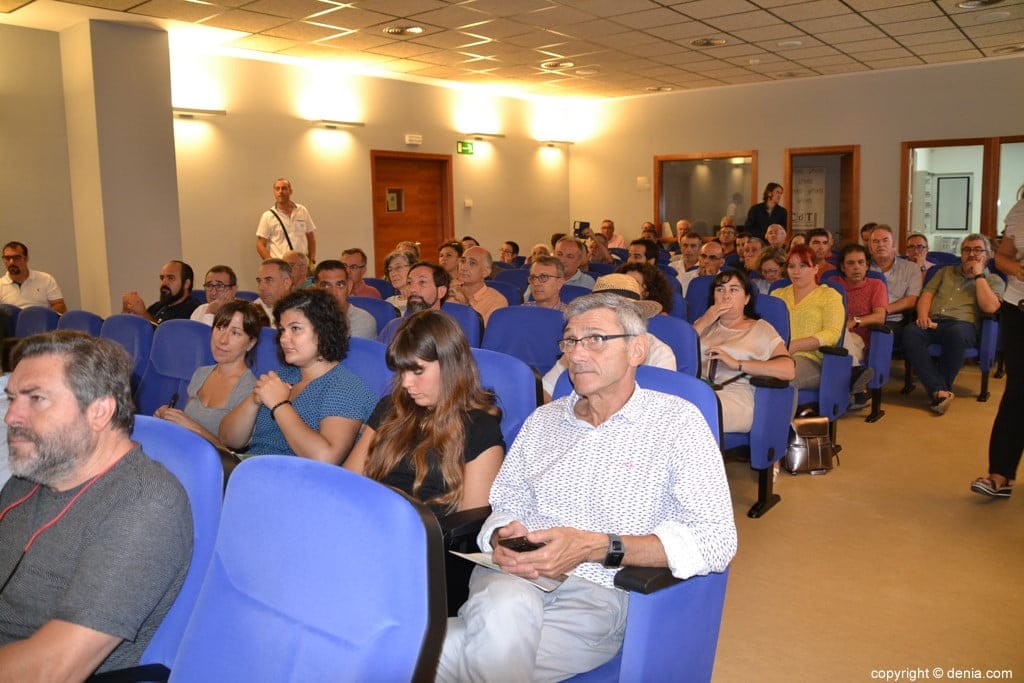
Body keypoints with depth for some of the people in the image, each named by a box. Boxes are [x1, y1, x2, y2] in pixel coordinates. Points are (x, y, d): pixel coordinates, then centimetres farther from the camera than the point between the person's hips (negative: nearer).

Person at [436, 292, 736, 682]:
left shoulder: (676, 422, 0)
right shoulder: (544, 420, 17)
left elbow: (716, 540, -9)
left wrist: (598, 547, -18)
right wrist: (501, 538, -8)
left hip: (597, 592, -3)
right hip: (514, 576, 4)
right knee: (505, 608, -36)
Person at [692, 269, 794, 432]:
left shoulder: (761, 329, 16)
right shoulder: (704, 324, 29)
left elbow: (788, 370, -1)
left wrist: (737, 364, -8)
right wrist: (703, 322, 6)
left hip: (736, 396, -3)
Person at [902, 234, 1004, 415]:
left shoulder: (994, 280, 18)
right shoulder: (946, 271, 29)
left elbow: (990, 307, -2)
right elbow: (926, 294, 16)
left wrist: (979, 275, 2)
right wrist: (923, 315, -5)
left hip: (963, 324, -3)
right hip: (932, 322, 3)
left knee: (956, 333, -40)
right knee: (910, 332, -33)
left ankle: (935, 391, -25)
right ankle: (940, 390, -37)